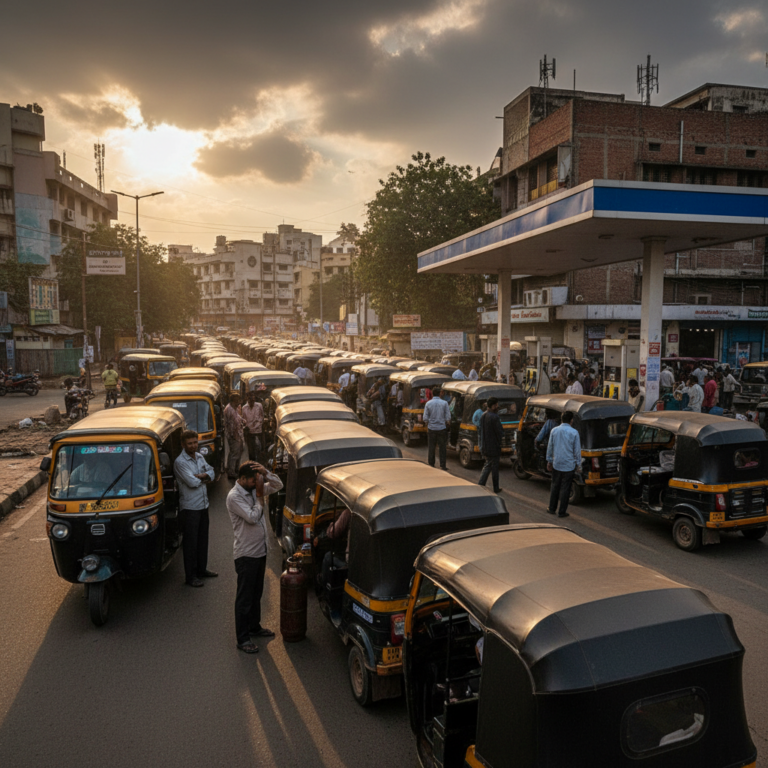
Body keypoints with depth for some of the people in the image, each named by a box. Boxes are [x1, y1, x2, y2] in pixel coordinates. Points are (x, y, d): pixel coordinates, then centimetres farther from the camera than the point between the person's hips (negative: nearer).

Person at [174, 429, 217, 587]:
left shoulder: (199, 457, 8)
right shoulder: (180, 462, -16)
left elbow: (212, 473, 5)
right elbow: (192, 482, -23)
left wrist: (200, 476, -14)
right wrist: (205, 478, -5)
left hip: (203, 505, 7)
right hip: (189, 507, -7)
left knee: (202, 539, 17)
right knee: (191, 542, 0)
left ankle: (201, 569, 30)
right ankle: (190, 576, 9)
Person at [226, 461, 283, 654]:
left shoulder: (254, 489, 5)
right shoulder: (234, 497, -19)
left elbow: (278, 485, 7)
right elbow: (253, 517, -25)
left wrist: (265, 473, -9)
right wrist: (259, 496, -16)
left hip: (260, 551, 8)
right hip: (246, 555, -8)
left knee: (256, 593, 21)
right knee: (244, 597, 1)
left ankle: (254, 626, 37)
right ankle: (243, 638, 10)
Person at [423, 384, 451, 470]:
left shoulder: (428, 403, -4)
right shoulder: (444, 403, -5)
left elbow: (425, 418, -2)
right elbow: (448, 417, -4)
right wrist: (447, 425, 13)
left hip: (431, 428, 1)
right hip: (442, 428, -1)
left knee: (431, 447, 10)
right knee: (443, 447, 6)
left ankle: (431, 464, 17)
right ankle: (443, 465, 7)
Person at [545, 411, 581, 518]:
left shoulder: (554, 431, -1)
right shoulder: (574, 433, -10)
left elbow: (550, 447, 7)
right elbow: (577, 450, -4)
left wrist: (549, 460, 17)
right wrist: (578, 463, 7)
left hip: (556, 464, 3)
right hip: (569, 465, -3)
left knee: (555, 486, 16)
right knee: (565, 488, 4)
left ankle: (552, 508, 26)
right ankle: (562, 512, 10)